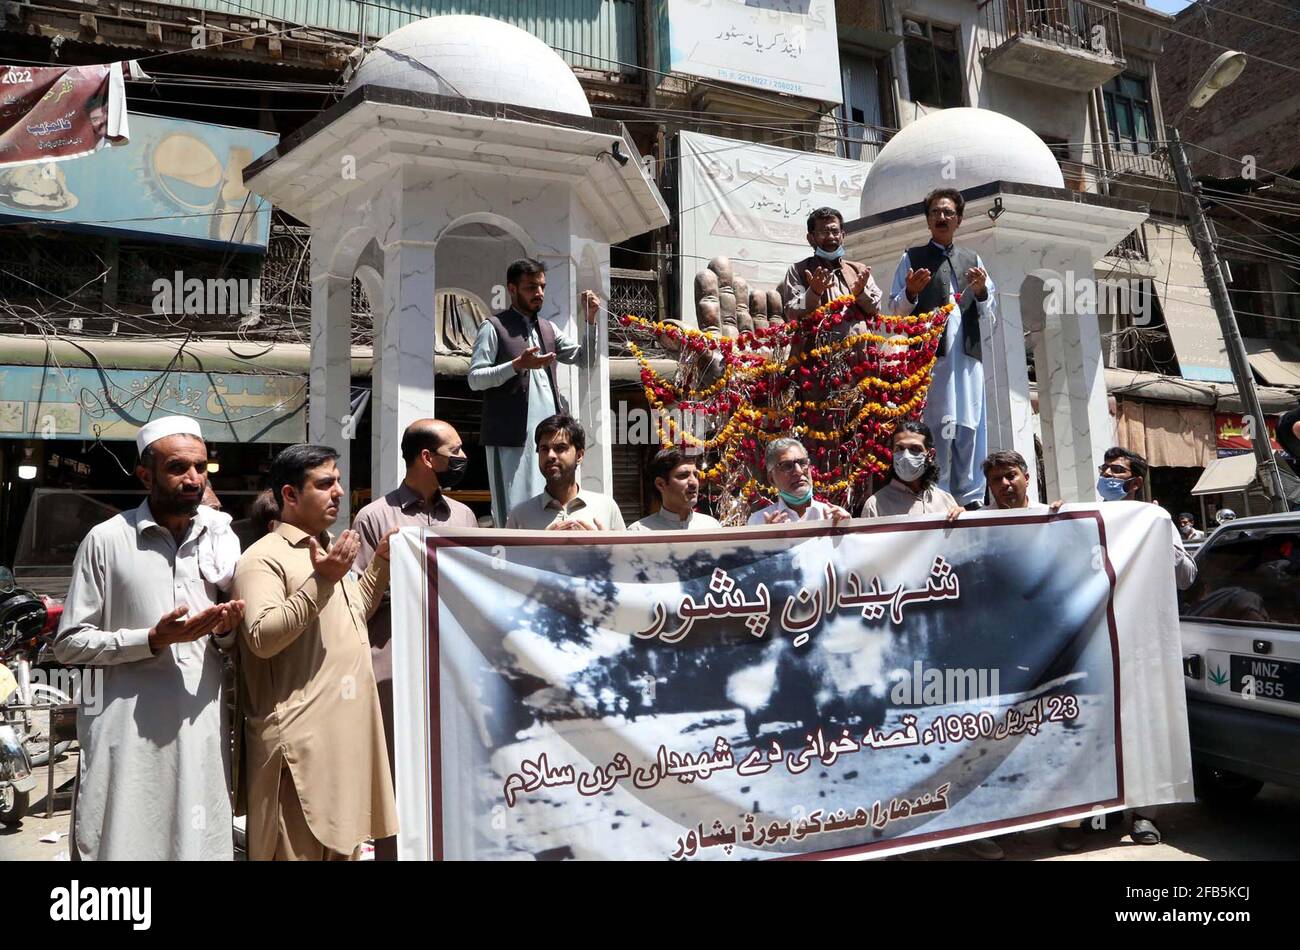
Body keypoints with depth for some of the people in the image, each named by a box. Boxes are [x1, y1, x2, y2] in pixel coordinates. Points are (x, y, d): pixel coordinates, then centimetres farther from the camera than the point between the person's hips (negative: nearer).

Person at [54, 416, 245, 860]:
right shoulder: (107, 540, -4)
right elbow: (69, 643, -3)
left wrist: (225, 631, -7)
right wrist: (152, 640, -16)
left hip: (202, 728, 3)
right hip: (129, 733, -3)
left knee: (200, 842, 9)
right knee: (123, 843, 6)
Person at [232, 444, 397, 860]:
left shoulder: (328, 550, 17)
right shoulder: (264, 558, -11)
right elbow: (262, 638, -23)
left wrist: (381, 563, 17)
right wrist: (320, 581, -27)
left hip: (344, 733, 9)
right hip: (300, 740, -9)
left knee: (340, 844, 17)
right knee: (301, 849, -1)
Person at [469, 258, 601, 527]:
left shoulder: (548, 328, 20)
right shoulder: (494, 327, 1)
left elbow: (584, 357, 13)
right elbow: (474, 378, -6)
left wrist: (590, 319, 0)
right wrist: (517, 365, -19)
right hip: (511, 436, -6)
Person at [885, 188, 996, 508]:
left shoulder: (973, 260, 20)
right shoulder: (912, 258, 11)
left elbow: (988, 319, 18)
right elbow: (894, 311, 7)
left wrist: (981, 291, -2)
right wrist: (911, 293, -13)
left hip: (967, 355, 3)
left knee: (969, 429, 2)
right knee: (935, 429, -8)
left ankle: (969, 498, 8)